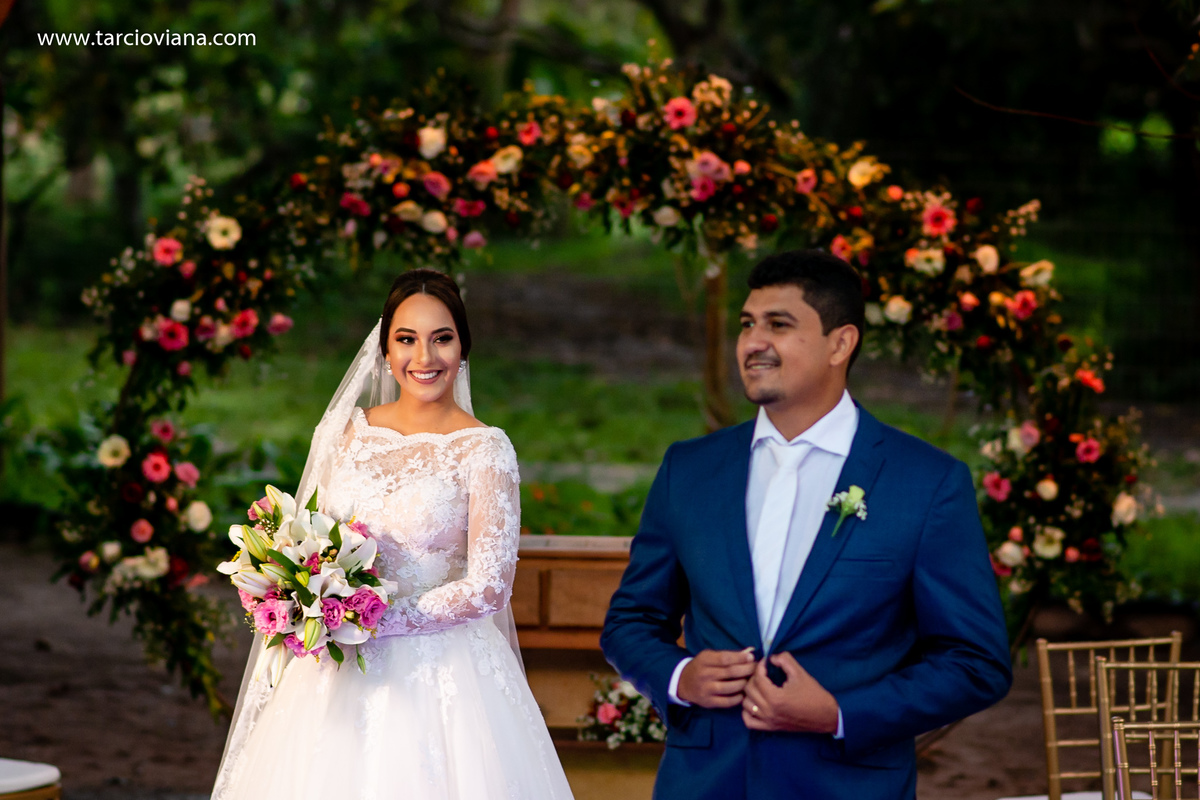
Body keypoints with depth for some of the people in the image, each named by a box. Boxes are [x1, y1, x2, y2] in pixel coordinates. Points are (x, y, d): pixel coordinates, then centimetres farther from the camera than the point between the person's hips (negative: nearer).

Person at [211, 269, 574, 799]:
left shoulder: (484, 450, -6)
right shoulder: (344, 433, 7)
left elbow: (488, 587, -12)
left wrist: (375, 620, -16)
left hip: (443, 681, -3)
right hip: (338, 680, 3)